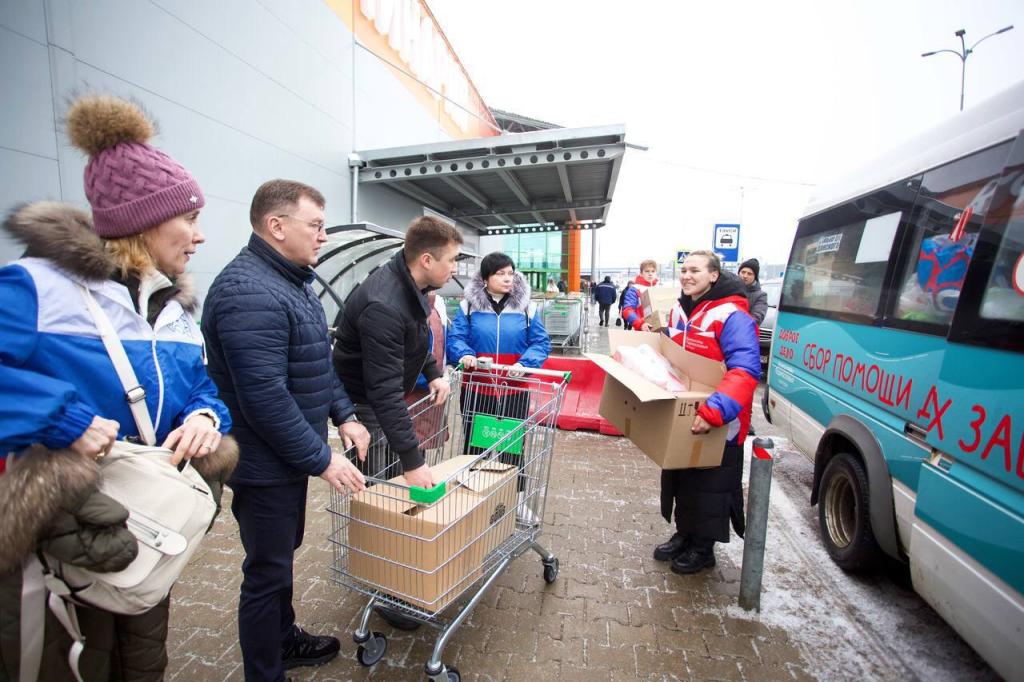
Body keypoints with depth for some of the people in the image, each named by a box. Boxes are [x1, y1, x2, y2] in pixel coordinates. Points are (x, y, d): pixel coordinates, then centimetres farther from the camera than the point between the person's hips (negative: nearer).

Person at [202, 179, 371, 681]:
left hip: (290, 455, 10)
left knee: (282, 555, 25)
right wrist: (322, 459, -21)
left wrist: (343, 415, 7)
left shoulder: (293, 280, 9)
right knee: (267, 572, 9)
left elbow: (318, 364, 15)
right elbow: (265, 396, -28)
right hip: (265, 465, -10)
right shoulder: (249, 292, -24)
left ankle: (284, 639, 46)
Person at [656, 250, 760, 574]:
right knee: (679, 478, 20)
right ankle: (684, 535, 41)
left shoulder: (731, 316, -20)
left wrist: (714, 410, -40)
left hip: (717, 427, -8)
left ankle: (703, 548, 30)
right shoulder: (679, 311, 6)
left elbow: (745, 370, -30)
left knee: (709, 486, 9)